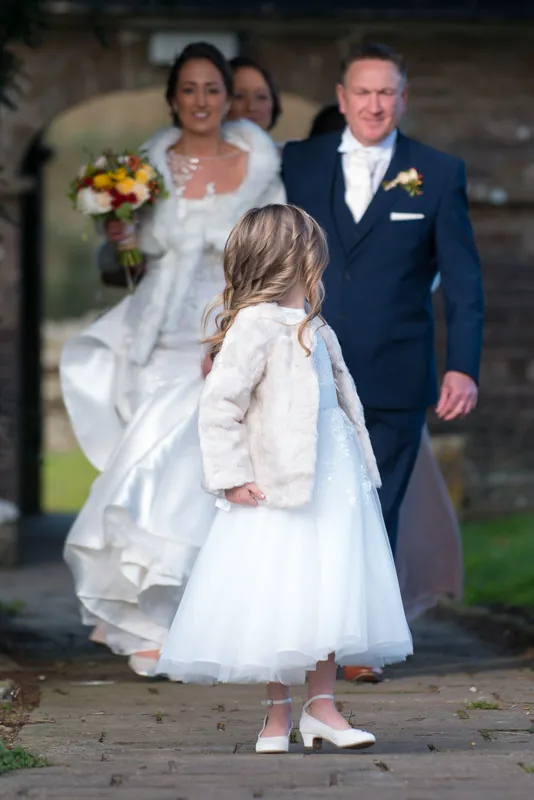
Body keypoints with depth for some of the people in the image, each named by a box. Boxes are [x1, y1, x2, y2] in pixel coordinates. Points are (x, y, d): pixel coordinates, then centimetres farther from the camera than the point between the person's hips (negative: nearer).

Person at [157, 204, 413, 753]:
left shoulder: (316, 330, 14)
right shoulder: (255, 326, -12)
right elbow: (218, 404, -16)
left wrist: (360, 467, 19)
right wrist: (232, 477, -18)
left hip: (334, 482, 8)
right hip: (279, 488, -7)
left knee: (329, 594, 8)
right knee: (277, 601, -1)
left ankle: (322, 706, 17)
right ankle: (277, 714, 11)